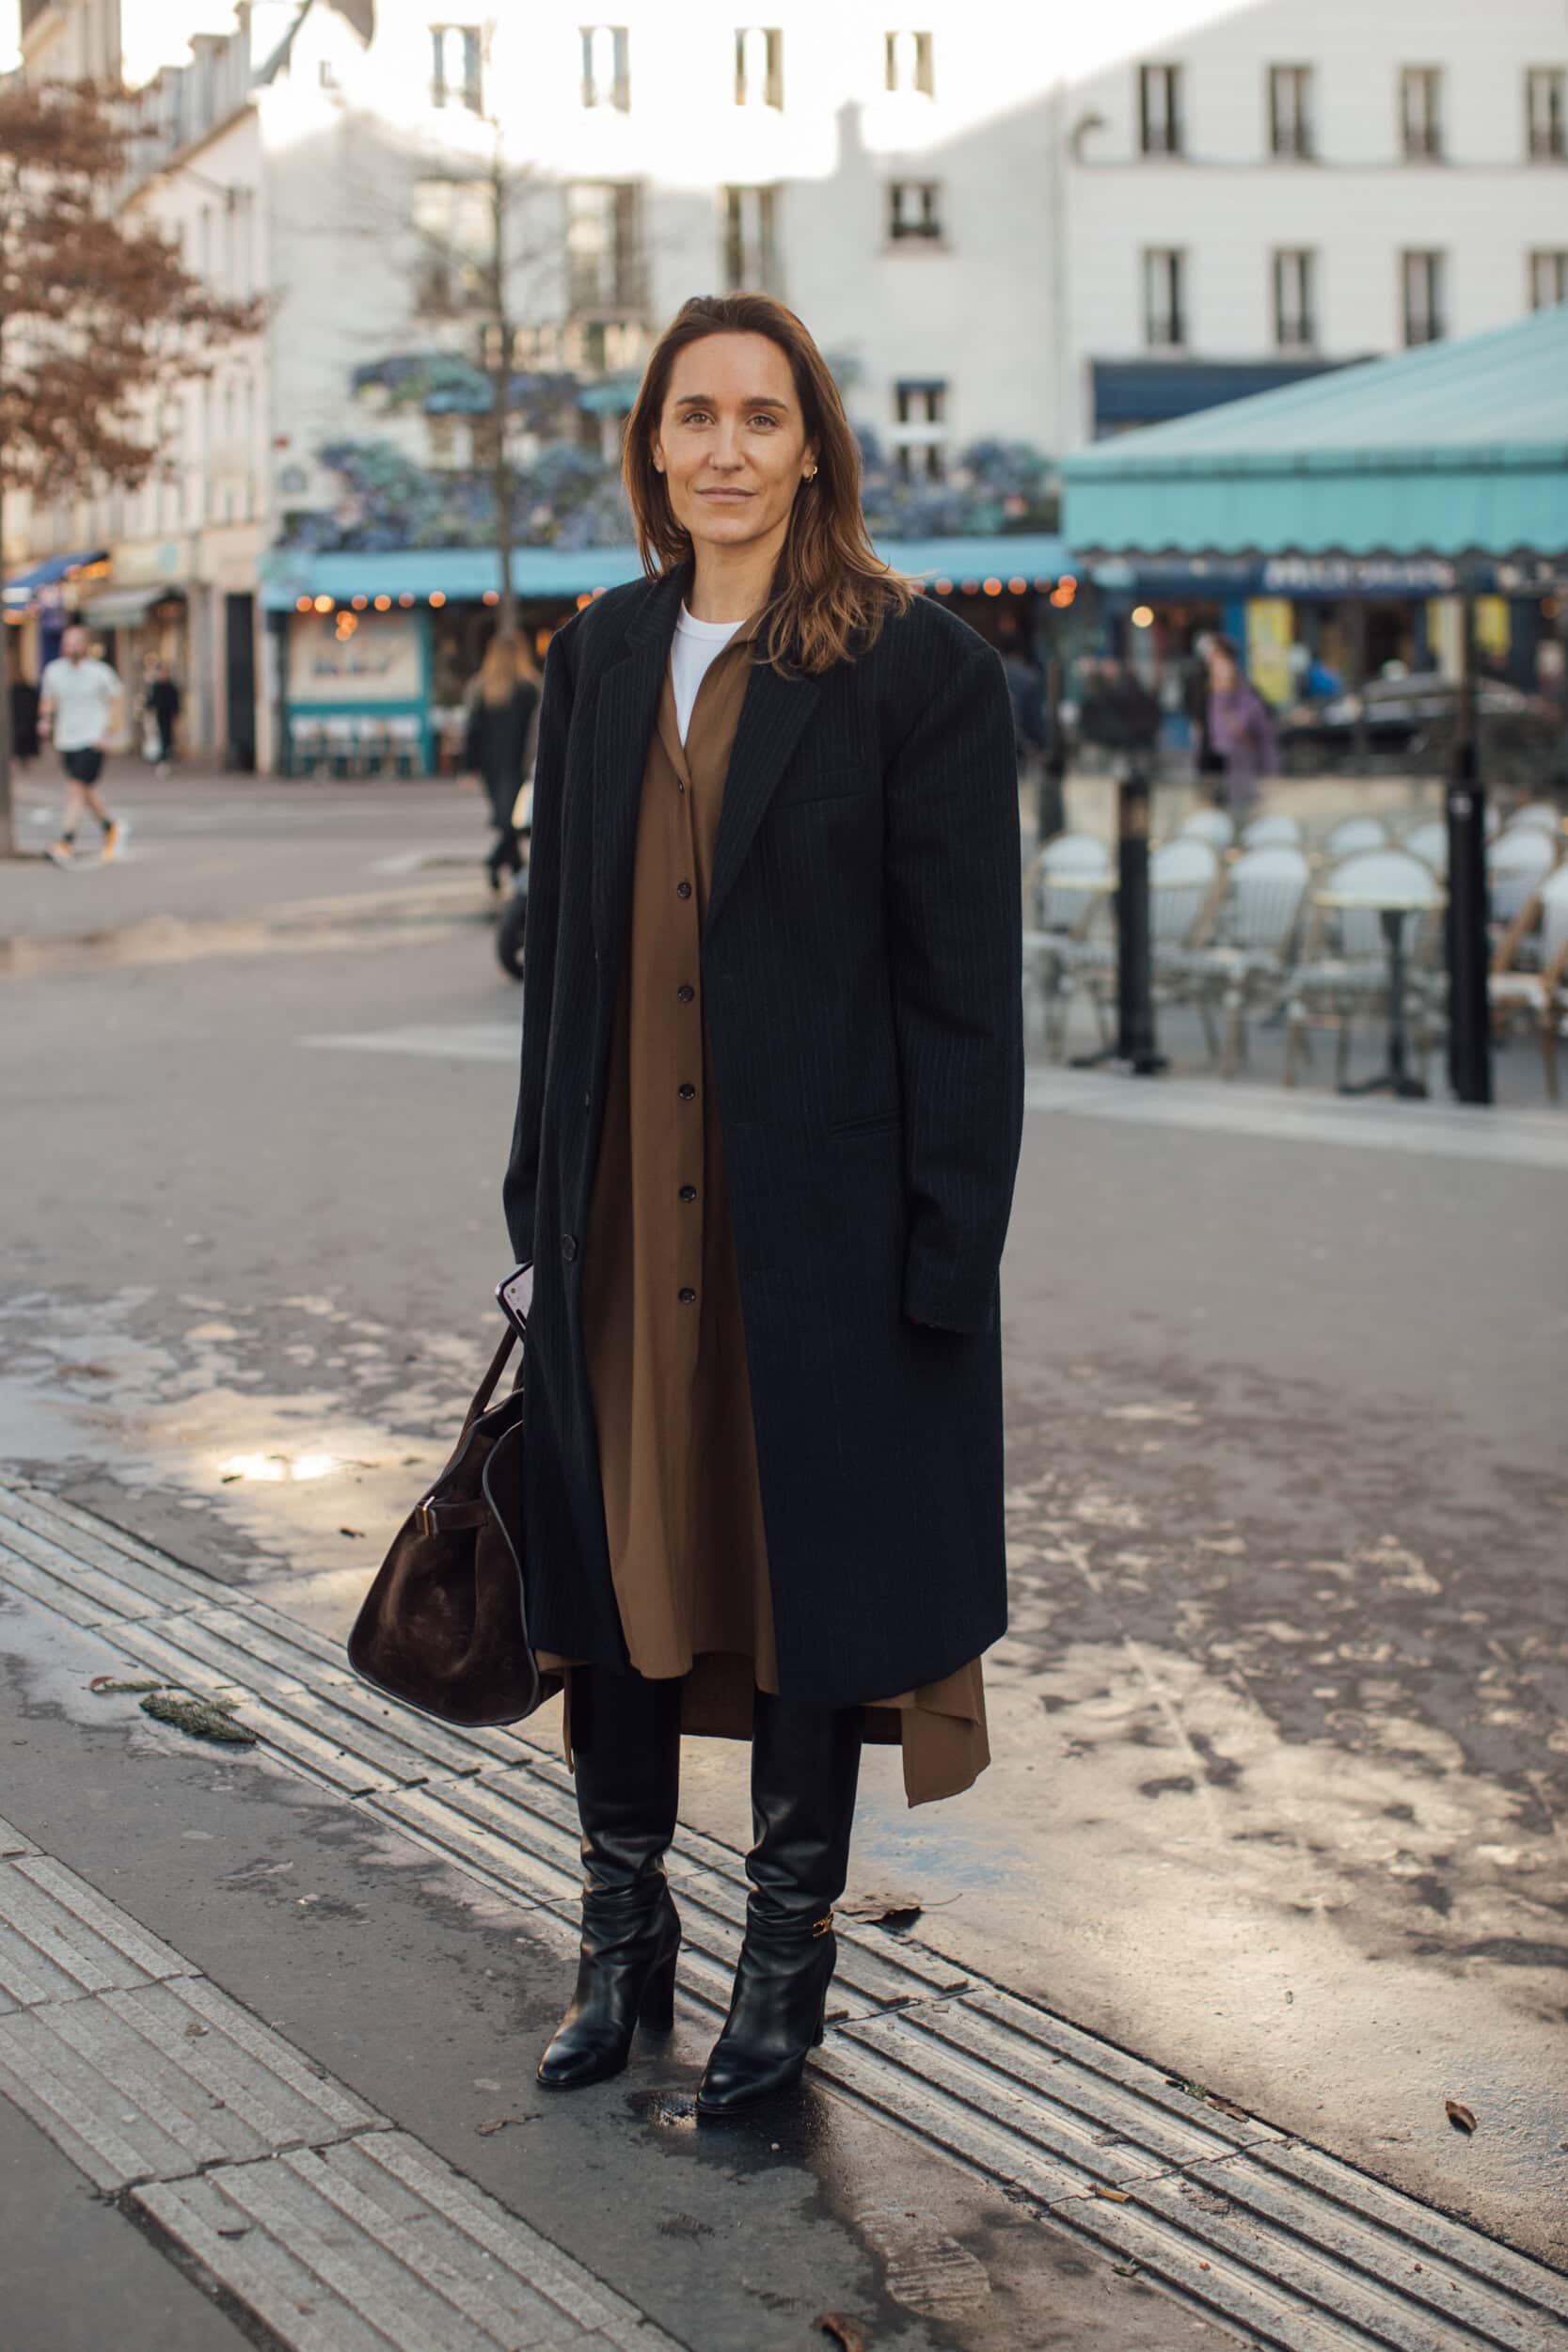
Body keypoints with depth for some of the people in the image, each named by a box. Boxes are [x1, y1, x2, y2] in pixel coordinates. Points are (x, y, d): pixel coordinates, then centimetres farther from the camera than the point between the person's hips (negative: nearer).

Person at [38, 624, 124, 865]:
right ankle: (111, 829, 38)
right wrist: (46, 719, -2)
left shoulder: (100, 672, -8)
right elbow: (48, 698, 18)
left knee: (76, 791, -15)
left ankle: (65, 844, -19)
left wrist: (109, 732, -7)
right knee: (86, 793, 15)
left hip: (93, 742, -5)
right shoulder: (54, 670, 3)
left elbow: (118, 699, 1)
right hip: (66, 742, 5)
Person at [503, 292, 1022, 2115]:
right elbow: (560, 939, 12)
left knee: (809, 1560, 7)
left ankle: (788, 1949, 25)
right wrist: (543, 1192, 8)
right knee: (614, 1552, 12)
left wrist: (947, 1247, -13)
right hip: (623, 1212, 5)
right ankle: (623, 1936, 30)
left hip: (818, 1210, -5)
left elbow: (965, 980, -9)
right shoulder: (600, 657, 9)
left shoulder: (916, 664, -7)